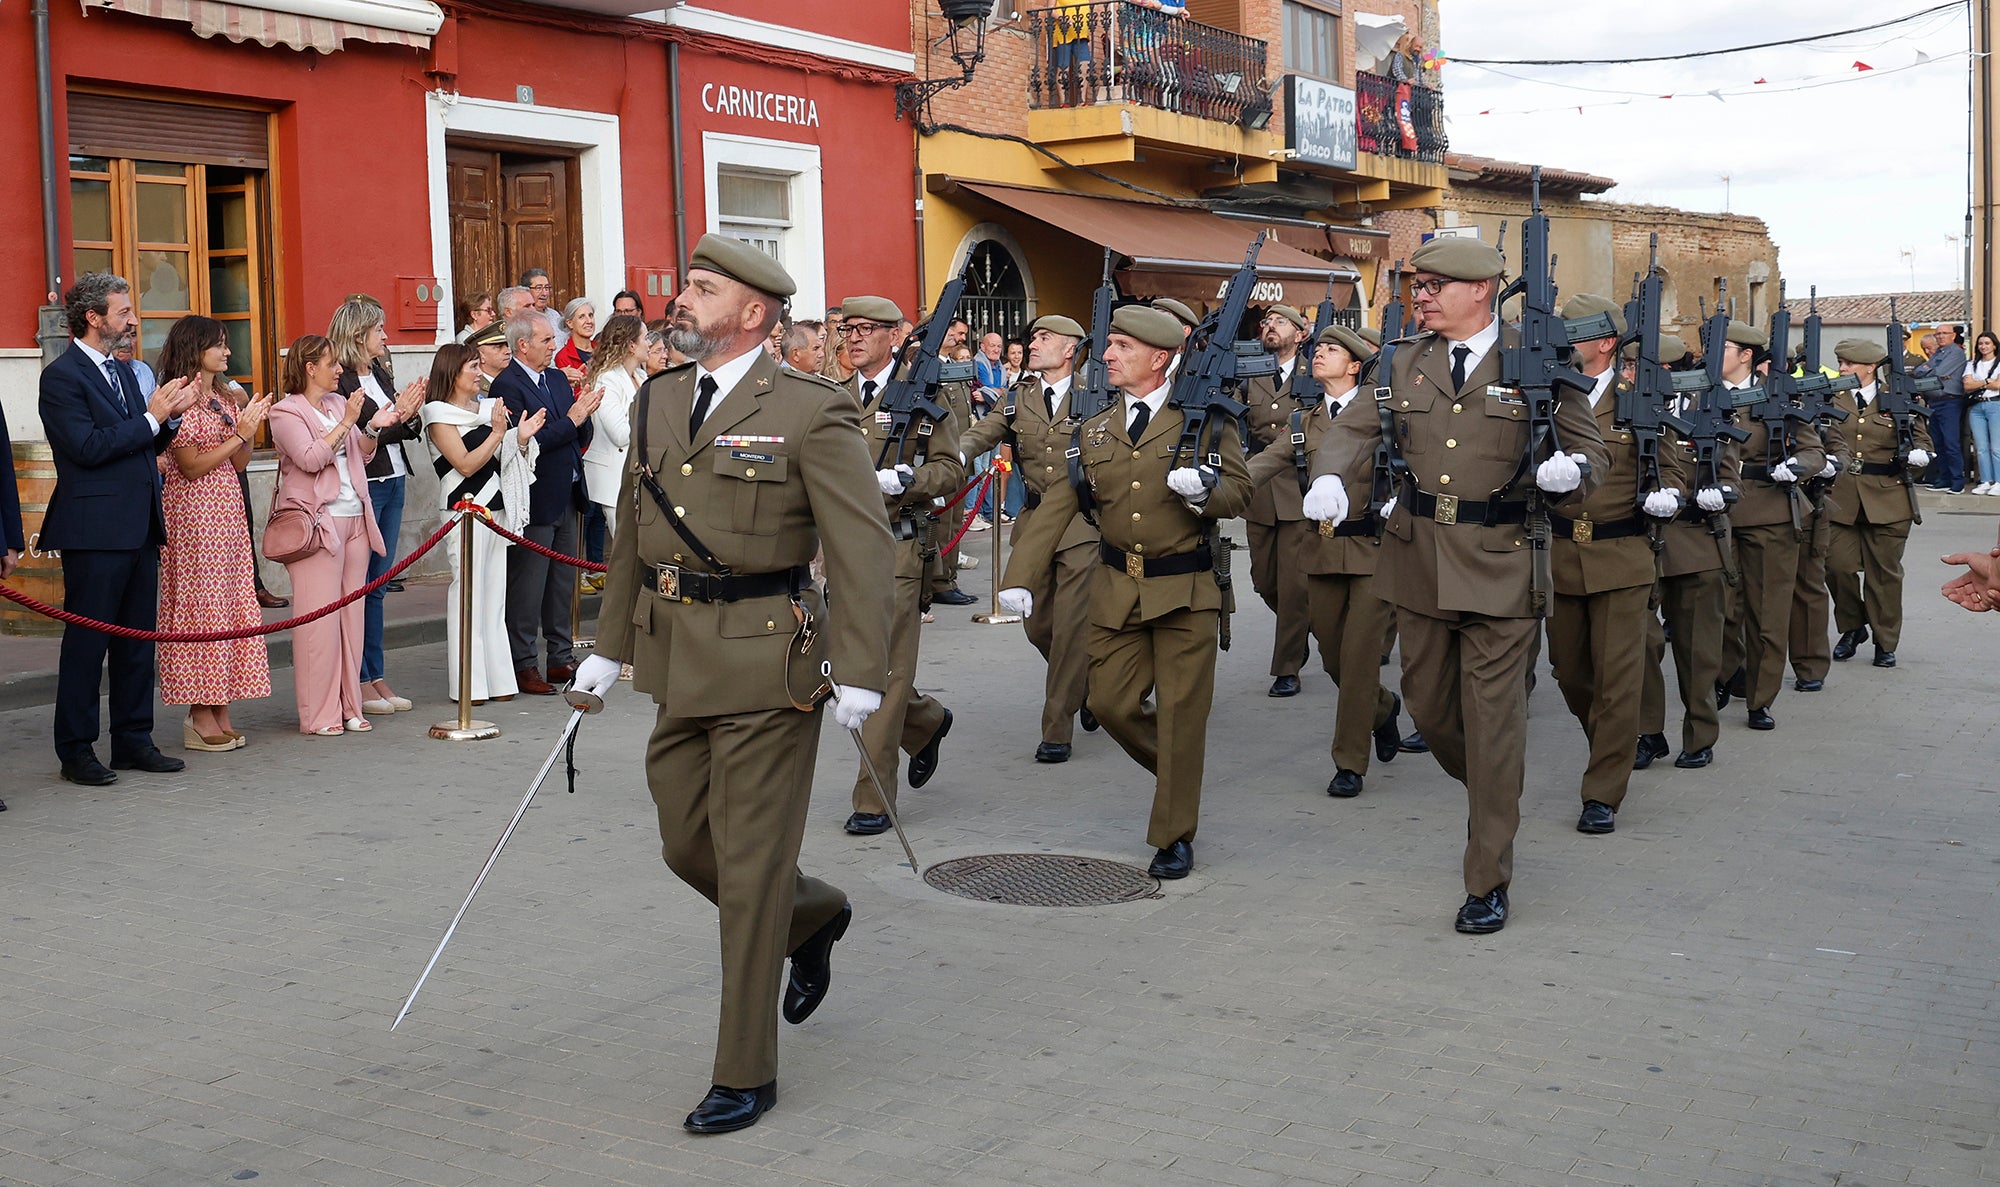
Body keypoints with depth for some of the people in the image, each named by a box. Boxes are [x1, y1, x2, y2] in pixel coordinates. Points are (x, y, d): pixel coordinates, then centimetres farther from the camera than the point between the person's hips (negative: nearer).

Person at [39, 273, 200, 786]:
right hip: (94, 531, -8)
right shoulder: (61, 377, -9)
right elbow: (89, 447, -19)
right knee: (86, 643, -1)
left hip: (139, 528, 8)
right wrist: (152, 416, -14)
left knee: (137, 641, 11)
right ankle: (76, 751, 8)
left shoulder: (122, 371, 17)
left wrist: (171, 415, 2)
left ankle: (133, 741, 20)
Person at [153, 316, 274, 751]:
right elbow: (192, 466, -13)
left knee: (229, 604, 5)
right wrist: (239, 435, -12)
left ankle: (220, 712, 9)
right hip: (193, 512, -8)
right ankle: (200, 716, 1)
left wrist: (250, 430, -2)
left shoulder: (225, 399, 15)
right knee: (199, 605, -4)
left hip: (228, 511, 8)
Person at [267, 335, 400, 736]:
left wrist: (374, 428, 4)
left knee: (351, 613, 8)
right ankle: (318, 714, -2)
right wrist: (348, 422, -15)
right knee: (320, 616, -7)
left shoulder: (339, 403, 17)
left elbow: (361, 456, 21)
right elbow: (310, 458, -17)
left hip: (354, 519, 7)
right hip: (317, 521, -7)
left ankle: (348, 706, 14)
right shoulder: (286, 412, -4)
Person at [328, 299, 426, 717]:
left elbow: (410, 429, 15)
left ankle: (376, 676, 17)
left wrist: (409, 414, -4)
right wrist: (393, 418, -16)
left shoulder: (380, 373, 14)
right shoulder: (340, 381, -11)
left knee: (377, 585, 12)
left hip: (391, 483, 8)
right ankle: (360, 682, 4)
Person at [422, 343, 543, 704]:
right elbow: (465, 464, -12)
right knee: (467, 593, -5)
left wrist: (521, 437, 0)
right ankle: (467, 684, 0)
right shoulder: (439, 414, -4)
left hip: (495, 508, 7)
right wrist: (498, 433, -16)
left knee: (494, 594, 8)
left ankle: (497, 679, 13)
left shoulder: (485, 407, 15)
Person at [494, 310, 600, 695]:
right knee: (527, 587, -1)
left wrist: (584, 415, -7)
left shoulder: (558, 379, 14)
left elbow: (583, 438, 13)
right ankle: (524, 665, 7)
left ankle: (561, 658, 24)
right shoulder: (507, 385, -12)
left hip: (567, 498, 8)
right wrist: (571, 420, -17)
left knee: (563, 583, 14)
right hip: (534, 501, -8)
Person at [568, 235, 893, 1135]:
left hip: (765, 660, -7)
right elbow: (633, 534, 19)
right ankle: (816, 916, 45)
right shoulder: (657, 402, 11)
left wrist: (861, 674, -19)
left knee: (750, 866, 0)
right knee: (688, 845, 16)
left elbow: (863, 548, -13)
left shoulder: (810, 412, -10)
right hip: (676, 660, 7)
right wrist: (610, 645, 17)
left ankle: (745, 1075, 13)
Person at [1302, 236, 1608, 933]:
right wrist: (1330, 477, -22)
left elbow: (1588, 447, 4)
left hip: (1500, 567, -4)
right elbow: (1358, 431, 0)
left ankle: (1489, 884, 9)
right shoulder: (1405, 364, 8)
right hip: (1418, 562, 4)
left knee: (1492, 719, -2)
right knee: (1428, 707, 14)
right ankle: (1491, 798, 45)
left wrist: (1571, 470, -21)